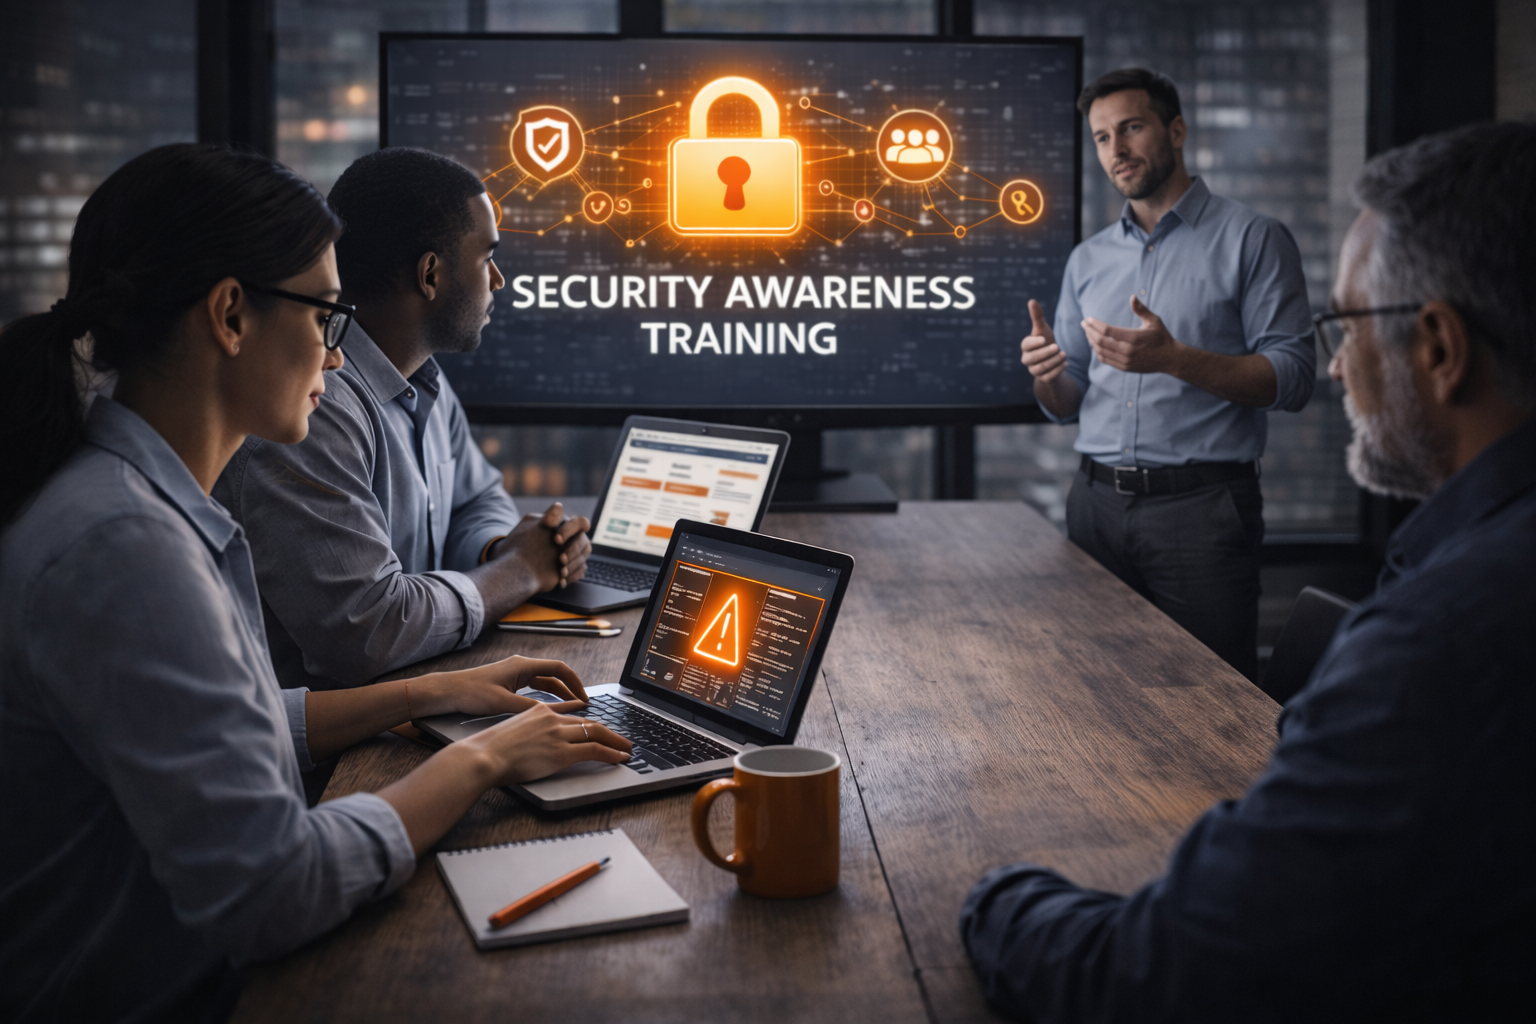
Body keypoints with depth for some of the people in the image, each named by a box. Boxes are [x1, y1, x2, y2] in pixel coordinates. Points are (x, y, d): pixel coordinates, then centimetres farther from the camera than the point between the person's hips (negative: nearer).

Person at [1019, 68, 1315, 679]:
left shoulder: (1252, 239, 0)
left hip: (1203, 505, -5)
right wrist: (1046, 374, -7)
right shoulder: (1088, 261, 16)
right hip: (1098, 504, 5)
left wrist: (1173, 359, -21)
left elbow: (1292, 377, -9)